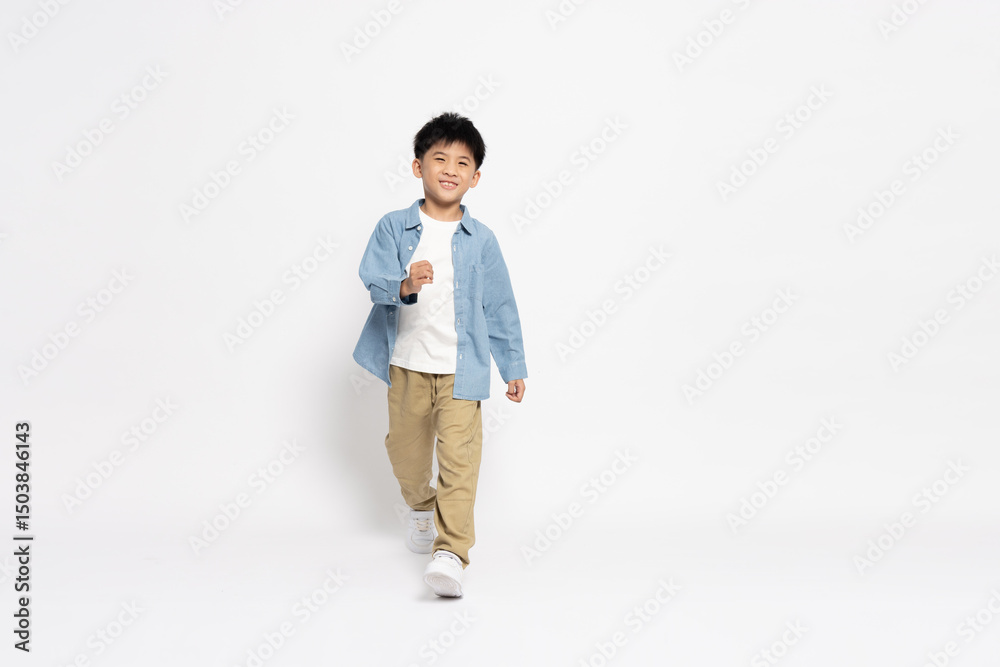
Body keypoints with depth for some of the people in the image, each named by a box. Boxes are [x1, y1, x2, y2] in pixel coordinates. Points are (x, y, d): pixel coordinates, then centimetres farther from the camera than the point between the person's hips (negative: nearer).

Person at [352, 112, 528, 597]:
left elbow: (500, 307, 5)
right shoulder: (394, 227, -2)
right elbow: (373, 278, -14)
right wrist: (404, 285, -36)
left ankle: (451, 551, -7)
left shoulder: (481, 240, 0)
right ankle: (420, 507, 48)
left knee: (459, 457, -10)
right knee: (406, 453, 18)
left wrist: (514, 367, 7)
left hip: (462, 368, -1)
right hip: (406, 365, 1)